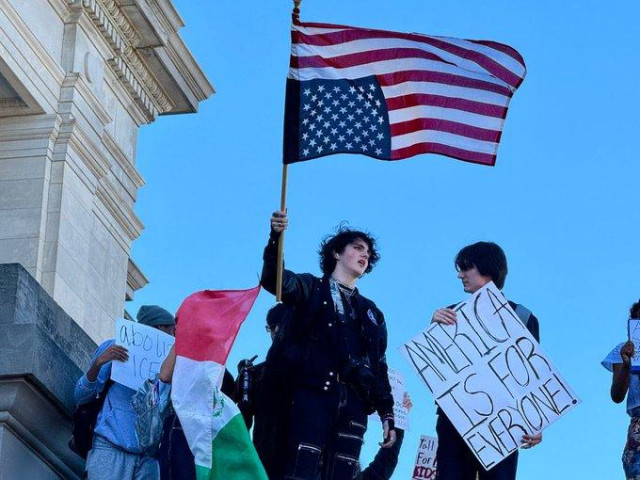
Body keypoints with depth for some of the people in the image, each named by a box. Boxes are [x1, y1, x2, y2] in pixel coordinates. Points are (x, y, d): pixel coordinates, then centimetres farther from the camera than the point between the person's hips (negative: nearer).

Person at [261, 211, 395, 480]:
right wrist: (276, 237, -24)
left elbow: (379, 366, 23)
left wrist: (387, 413, 13)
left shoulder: (371, 313, 27)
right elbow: (273, 279, -6)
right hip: (313, 393, -4)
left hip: (354, 402, 4)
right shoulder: (312, 289, 14)